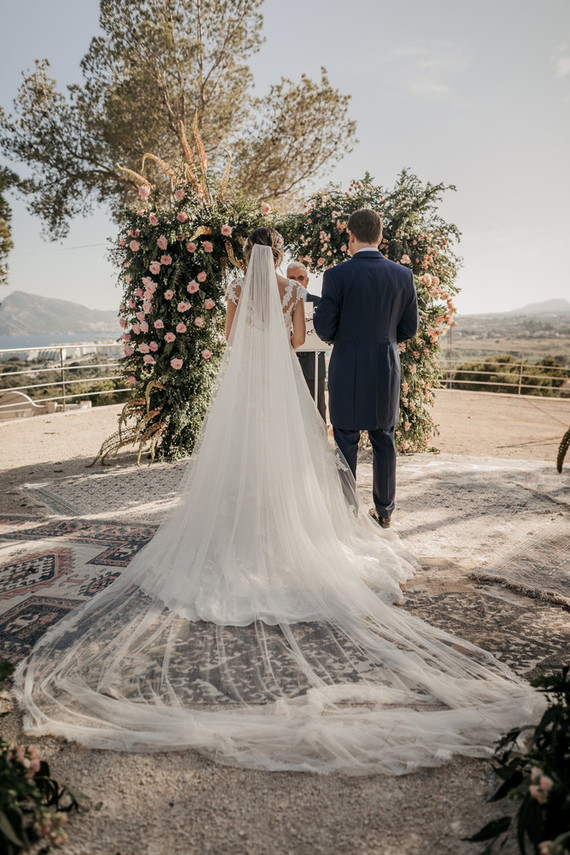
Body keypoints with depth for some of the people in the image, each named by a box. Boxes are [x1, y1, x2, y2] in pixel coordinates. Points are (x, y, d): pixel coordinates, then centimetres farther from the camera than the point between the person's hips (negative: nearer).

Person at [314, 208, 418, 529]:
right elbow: (409, 328, 4)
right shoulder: (403, 275, 0)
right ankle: (384, 510, 24)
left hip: (348, 369, -3)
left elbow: (324, 328, -10)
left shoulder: (337, 275, -11)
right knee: (385, 441, 14)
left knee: (346, 443, 7)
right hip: (387, 369, 4)